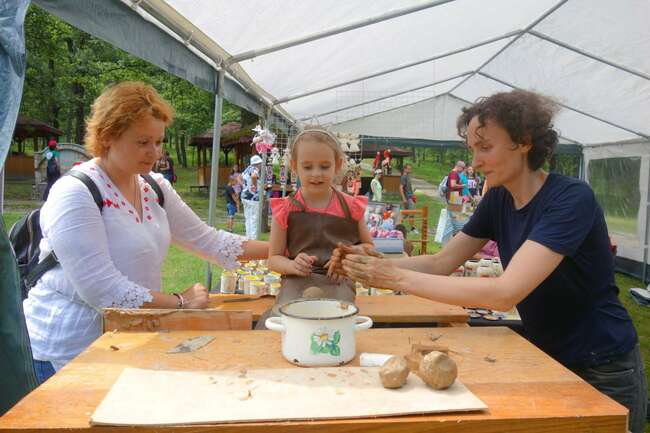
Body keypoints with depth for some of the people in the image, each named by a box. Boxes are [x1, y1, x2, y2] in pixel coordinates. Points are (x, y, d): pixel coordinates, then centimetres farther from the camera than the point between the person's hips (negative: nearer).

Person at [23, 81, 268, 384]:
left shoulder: (154, 188, 2)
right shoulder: (74, 194, -21)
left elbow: (207, 240, 4)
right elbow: (101, 289, -28)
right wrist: (179, 302, -20)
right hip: (67, 354, -7)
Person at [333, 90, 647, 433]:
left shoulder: (571, 199, -26)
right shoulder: (498, 200, -3)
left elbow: (505, 293, -35)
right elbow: (441, 263, -3)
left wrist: (397, 278, -35)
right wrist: (377, 264, -20)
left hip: (602, 373, -6)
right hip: (548, 359, 6)